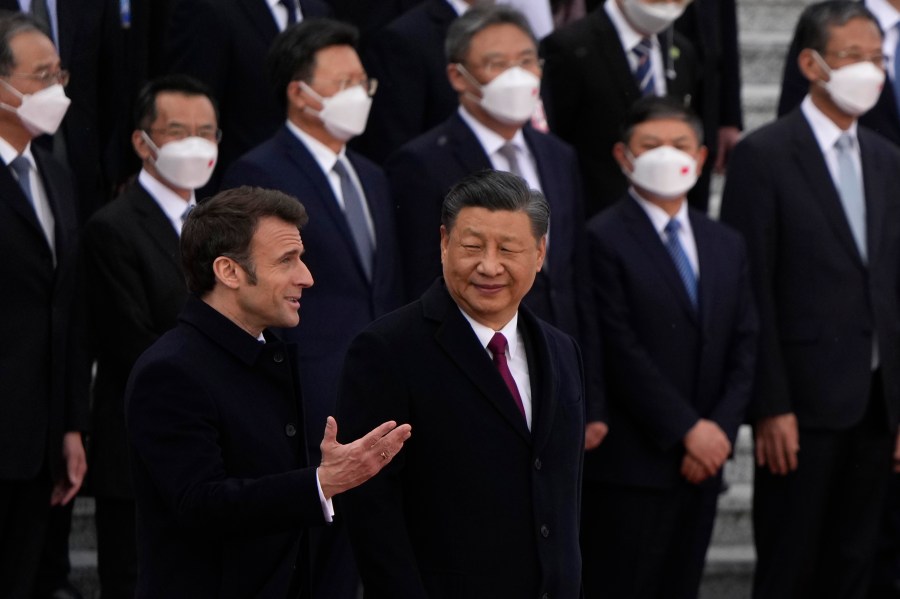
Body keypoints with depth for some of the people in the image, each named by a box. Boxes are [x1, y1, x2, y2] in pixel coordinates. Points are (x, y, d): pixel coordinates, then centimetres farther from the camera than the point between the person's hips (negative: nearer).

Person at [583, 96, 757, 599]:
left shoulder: (727, 245, 16)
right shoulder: (602, 240, -6)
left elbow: (744, 349, 12)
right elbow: (621, 351, -12)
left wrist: (722, 430, -3)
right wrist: (689, 429, -13)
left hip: (701, 462, 6)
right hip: (627, 464, -6)